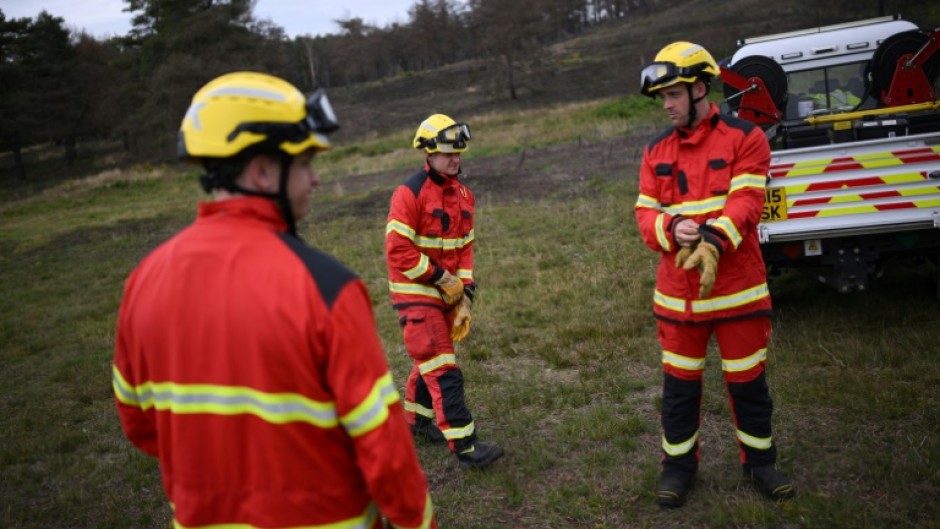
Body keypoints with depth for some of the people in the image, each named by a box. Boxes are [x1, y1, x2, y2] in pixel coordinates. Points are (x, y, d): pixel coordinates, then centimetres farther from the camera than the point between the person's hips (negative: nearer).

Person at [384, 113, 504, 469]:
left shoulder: (463, 193, 8)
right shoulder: (410, 193, -16)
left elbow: (465, 245, 11)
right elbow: (398, 250, -19)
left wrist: (465, 289, 2)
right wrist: (441, 277, -17)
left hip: (446, 292, 8)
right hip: (415, 294, -8)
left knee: (430, 360, 20)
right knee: (443, 369, -8)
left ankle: (417, 419, 39)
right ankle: (465, 446, -4)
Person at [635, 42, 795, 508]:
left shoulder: (745, 138, -4)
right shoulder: (657, 151, 8)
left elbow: (745, 203, -15)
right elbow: (645, 212, 2)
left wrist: (714, 242, -32)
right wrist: (672, 230, -20)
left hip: (737, 288, -2)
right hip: (677, 292, 3)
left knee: (748, 381, 12)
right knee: (679, 383, 11)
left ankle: (759, 461, 33)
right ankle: (678, 464, 29)